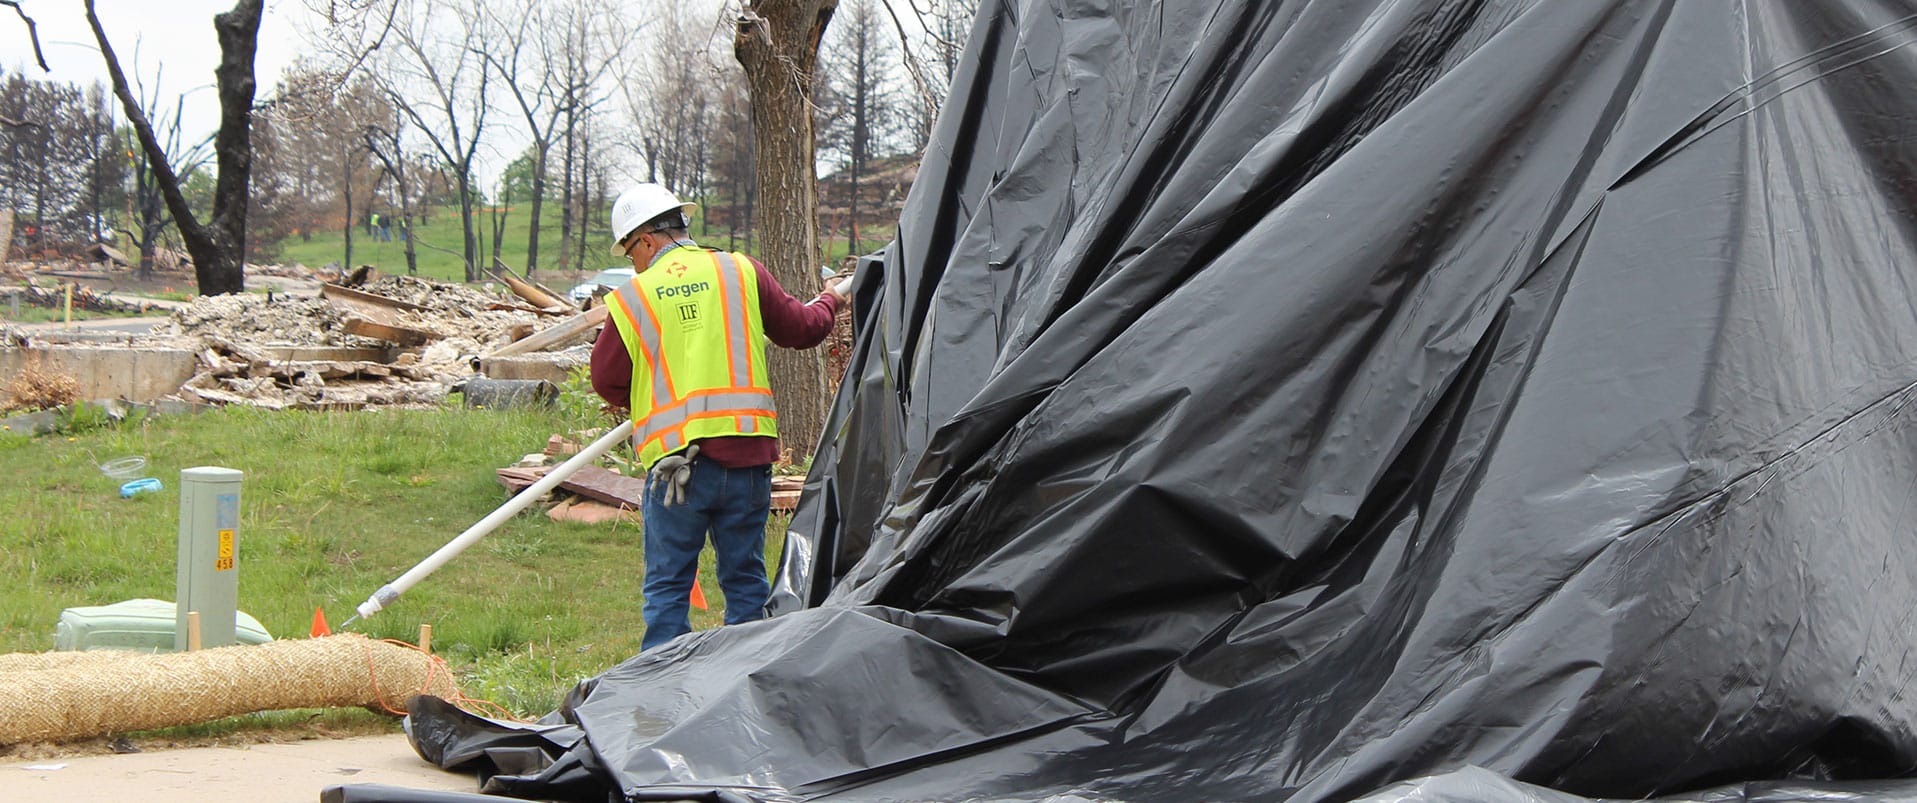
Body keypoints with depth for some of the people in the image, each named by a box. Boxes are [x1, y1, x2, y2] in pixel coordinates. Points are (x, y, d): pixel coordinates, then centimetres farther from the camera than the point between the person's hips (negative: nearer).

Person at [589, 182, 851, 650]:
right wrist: (830, 300, 35)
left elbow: (607, 383, 4)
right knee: (745, 579, 13)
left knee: (667, 585, 5)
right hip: (748, 453, 2)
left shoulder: (630, 298, 0)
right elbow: (802, 329, 12)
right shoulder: (741, 272, 5)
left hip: (675, 458, -2)